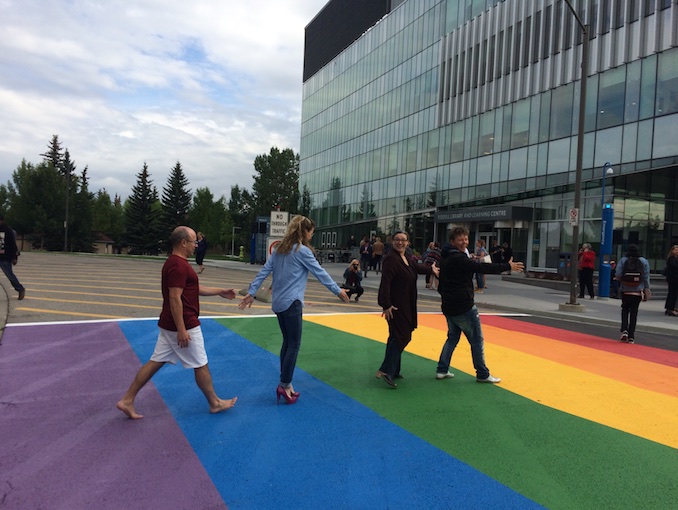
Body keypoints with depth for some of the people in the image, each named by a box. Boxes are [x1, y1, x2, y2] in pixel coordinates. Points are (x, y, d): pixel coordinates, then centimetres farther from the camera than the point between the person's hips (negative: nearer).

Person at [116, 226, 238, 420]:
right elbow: (175, 299, -25)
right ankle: (215, 403, 20)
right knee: (201, 365, 5)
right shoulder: (179, 265, -21)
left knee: (155, 362, 13)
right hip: (184, 325, -10)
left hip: (169, 325, 10)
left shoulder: (175, 263, 13)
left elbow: (195, 288, 22)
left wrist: (220, 292, 26)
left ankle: (127, 400, 16)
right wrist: (182, 330, -24)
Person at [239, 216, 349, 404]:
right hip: (291, 303, -8)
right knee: (294, 345, -1)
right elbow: (320, 273, -5)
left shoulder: (280, 249, 12)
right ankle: (284, 385, 0)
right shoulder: (303, 251, -9)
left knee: (287, 342, 14)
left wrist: (251, 292, 10)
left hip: (278, 302, 8)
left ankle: (285, 384, 17)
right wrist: (338, 291, 4)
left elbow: (263, 271, 9)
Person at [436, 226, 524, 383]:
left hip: (448, 307, 9)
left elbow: (441, 285, 19)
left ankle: (442, 370, 17)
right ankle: (483, 374, 12)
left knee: (453, 337, 19)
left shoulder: (445, 259, 11)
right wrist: (507, 266, -17)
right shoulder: (459, 259, -19)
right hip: (464, 307, -9)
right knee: (477, 340, 3)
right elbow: (482, 267, -23)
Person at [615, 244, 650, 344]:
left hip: (625, 291, -1)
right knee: (634, 312, 7)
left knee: (625, 310, 16)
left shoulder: (623, 260, -6)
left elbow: (618, 274, -12)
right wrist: (646, 290, 4)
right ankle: (631, 336, 8)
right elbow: (646, 277, -3)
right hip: (638, 291, 1)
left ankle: (624, 330, -2)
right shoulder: (644, 261, -1)